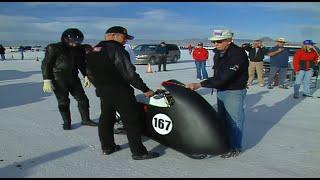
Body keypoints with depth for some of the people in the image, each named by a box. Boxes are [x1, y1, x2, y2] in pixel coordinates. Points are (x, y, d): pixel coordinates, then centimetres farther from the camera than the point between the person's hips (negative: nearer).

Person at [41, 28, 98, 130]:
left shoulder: (79, 49, 6)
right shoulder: (54, 48, -8)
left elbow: (82, 64, 17)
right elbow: (46, 64, -7)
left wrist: (86, 76, 7)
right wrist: (47, 80, -14)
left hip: (73, 78, 5)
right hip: (58, 79, -5)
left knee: (83, 99, 4)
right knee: (63, 102, -1)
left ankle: (85, 120, 19)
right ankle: (66, 122, 16)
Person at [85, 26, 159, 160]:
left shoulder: (95, 50, 13)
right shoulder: (116, 49, -13)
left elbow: (90, 72, 17)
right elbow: (128, 73, -19)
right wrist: (145, 89, -16)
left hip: (102, 90, 9)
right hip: (119, 90, -9)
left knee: (106, 118, 19)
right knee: (132, 120, -4)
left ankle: (107, 147, 29)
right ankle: (138, 152, -2)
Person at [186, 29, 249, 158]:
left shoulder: (238, 54, -24)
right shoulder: (218, 53, 5)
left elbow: (224, 77, -31)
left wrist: (200, 85, -33)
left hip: (234, 92, -8)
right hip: (221, 91, 9)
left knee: (234, 121, 1)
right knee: (222, 118, 17)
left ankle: (235, 148, 18)